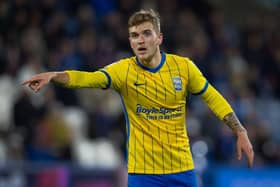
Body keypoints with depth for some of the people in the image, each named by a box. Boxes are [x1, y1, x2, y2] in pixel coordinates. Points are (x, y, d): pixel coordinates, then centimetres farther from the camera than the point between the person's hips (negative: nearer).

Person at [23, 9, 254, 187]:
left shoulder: (183, 66, -3)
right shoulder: (123, 70, -9)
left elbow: (213, 98, 8)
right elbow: (89, 78, -25)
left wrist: (241, 132, 2)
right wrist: (53, 76, -43)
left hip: (182, 168, 2)